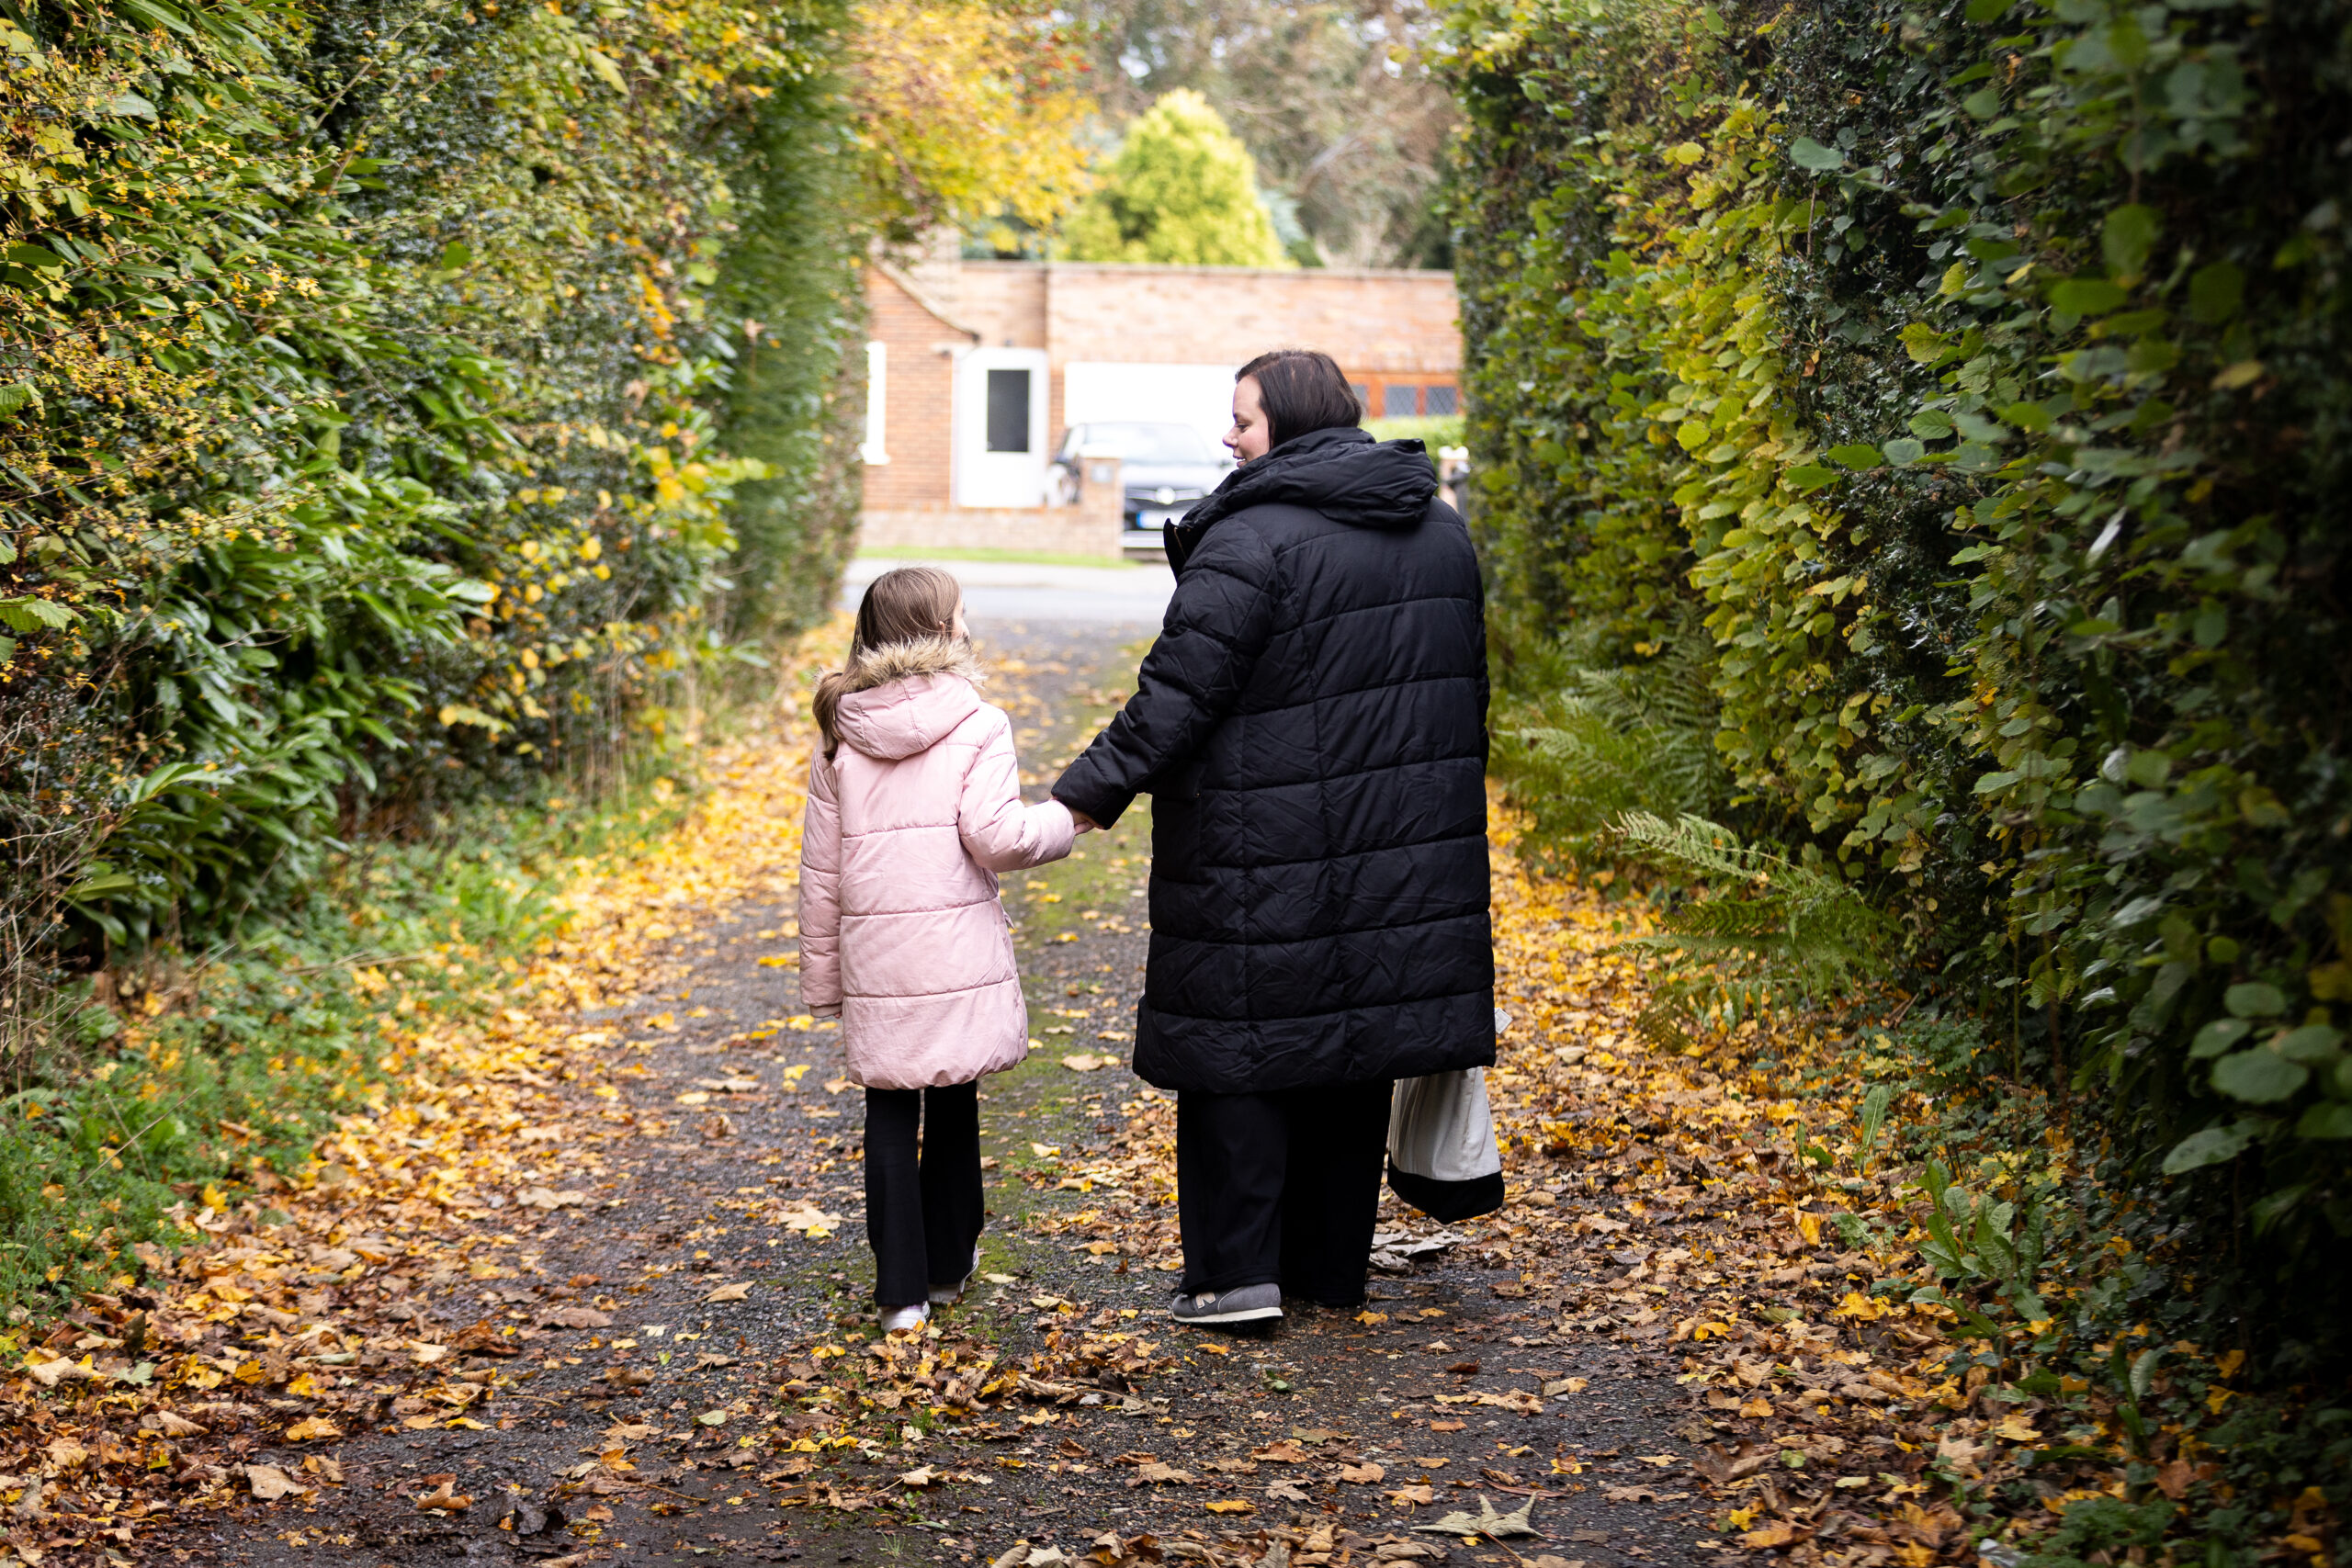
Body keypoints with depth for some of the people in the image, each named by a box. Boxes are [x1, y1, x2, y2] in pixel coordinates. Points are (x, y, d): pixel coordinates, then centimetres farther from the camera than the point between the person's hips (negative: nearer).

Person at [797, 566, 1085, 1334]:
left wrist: (822, 975, 15)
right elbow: (995, 836, -15)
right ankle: (947, 1263, 27)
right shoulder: (977, 726, -7)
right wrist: (1062, 819, 4)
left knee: (890, 1113, 7)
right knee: (954, 1103, 14)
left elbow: (820, 869, 8)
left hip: (874, 957, 2)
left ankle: (901, 1287, 5)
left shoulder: (839, 740, 6)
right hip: (958, 953, -2)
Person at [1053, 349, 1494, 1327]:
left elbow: (1180, 692, -18)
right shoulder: (1440, 530, 10)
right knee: (1354, 1038, 13)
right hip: (1395, 846, 7)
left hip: (1266, 856, -7)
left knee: (1238, 1042, 2)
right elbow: (1464, 689, 18)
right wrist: (1434, 797, 27)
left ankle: (1236, 1271, 1)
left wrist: (1090, 791, -11)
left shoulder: (1253, 540, -15)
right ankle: (1331, 1268, 21)